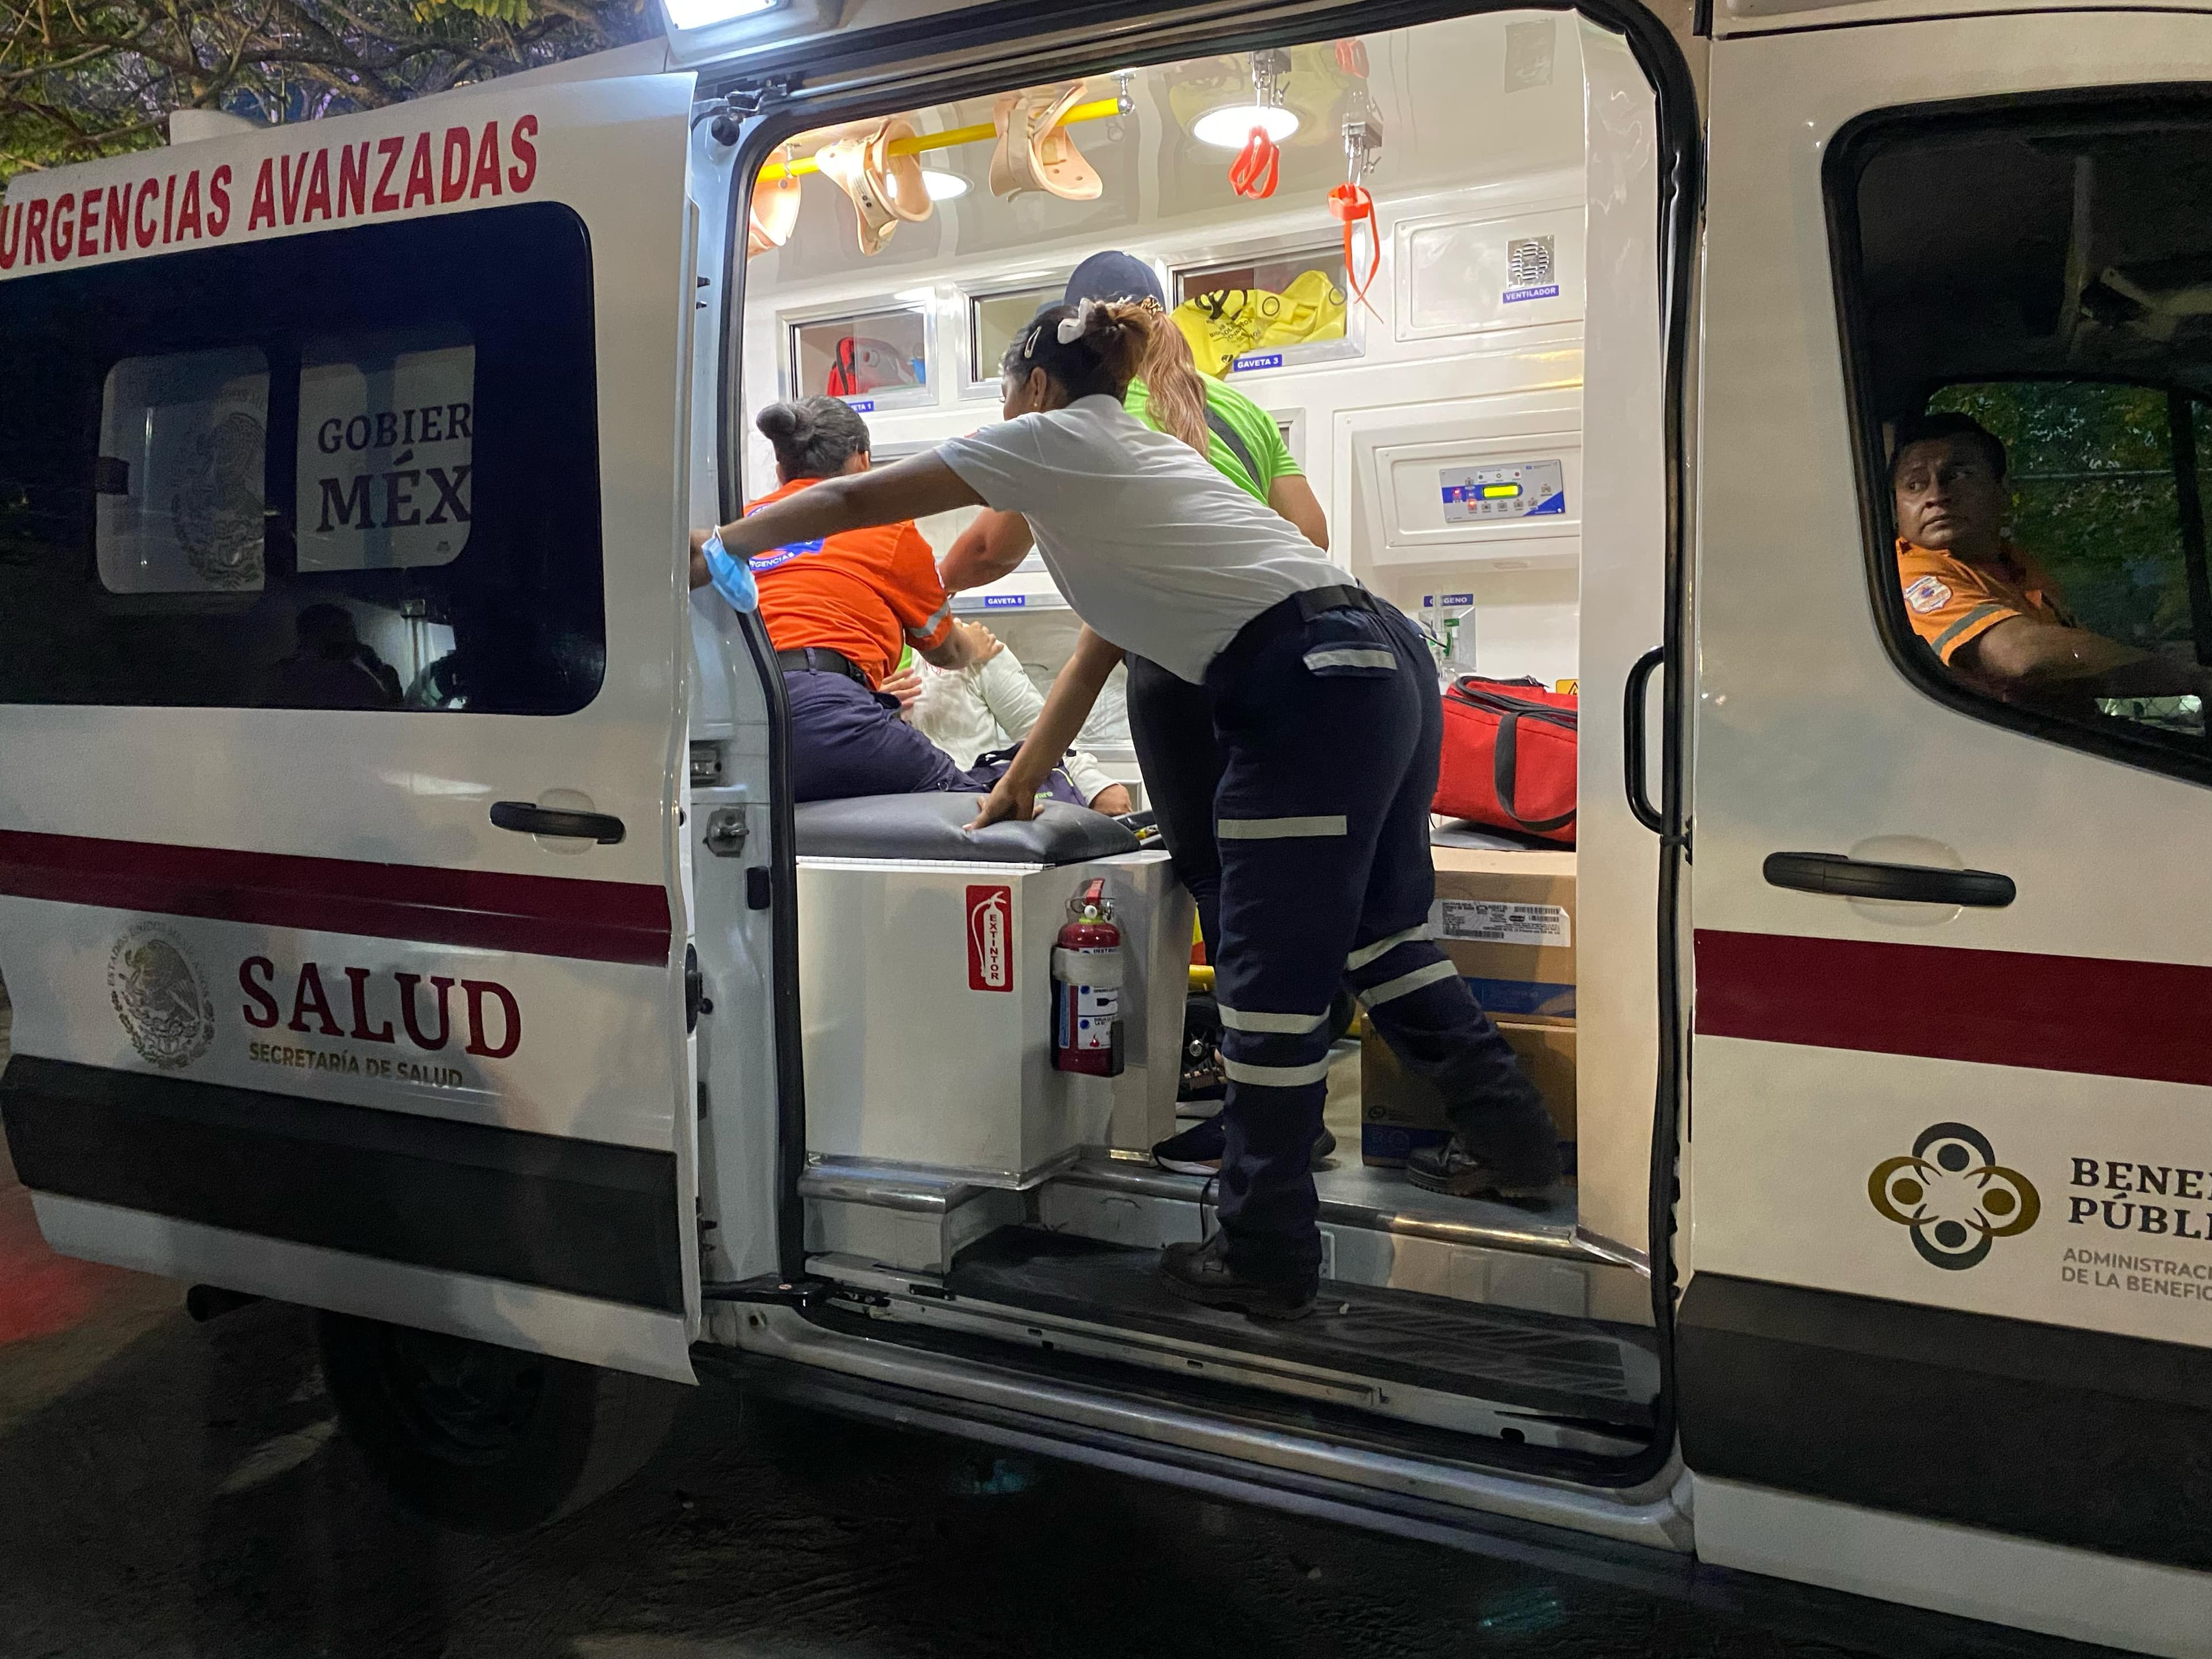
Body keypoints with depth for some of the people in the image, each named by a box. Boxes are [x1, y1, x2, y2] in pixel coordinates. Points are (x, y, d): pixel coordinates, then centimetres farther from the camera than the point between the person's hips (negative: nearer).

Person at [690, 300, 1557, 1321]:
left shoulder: (1049, 438, 5)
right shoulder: (1133, 452, 29)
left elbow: (850, 503, 7)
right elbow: (1095, 654, 31)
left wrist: (714, 546, 20)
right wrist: (1022, 779, 36)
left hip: (1311, 693, -9)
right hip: (1391, 661, 9)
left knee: (1271, 977, -2)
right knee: (1380, 931, 22)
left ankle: (1265, 1258, 7)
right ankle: (1516, 1138, 33)